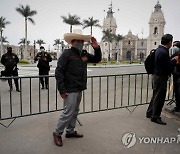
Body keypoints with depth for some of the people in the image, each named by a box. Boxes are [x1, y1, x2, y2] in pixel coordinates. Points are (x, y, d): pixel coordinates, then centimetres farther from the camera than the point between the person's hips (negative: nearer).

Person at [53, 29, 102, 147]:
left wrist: (97, 48, -3)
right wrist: (62, 90, -19)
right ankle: (57, 133, 14)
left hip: (79, 89, 8)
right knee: (68, 113, -4)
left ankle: (70, 131, 32)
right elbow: (59, 72, -15)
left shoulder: (84, 54, 8)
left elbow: (97, 59, 16)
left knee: (75, 112, 16)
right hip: (70, 90, -8)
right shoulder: (67, 53, -12)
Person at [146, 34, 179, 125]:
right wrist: (174, 60, -6)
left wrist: (172, 60, 7)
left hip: (157, 76, 10)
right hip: (160, 77, -10)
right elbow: (168, 67, -20)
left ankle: (150, 113, 32)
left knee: (156, 96, 20)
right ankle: (155, 117, 15)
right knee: (159, 98, 2)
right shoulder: (163, 52, -23)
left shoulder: (159, 49, 8)